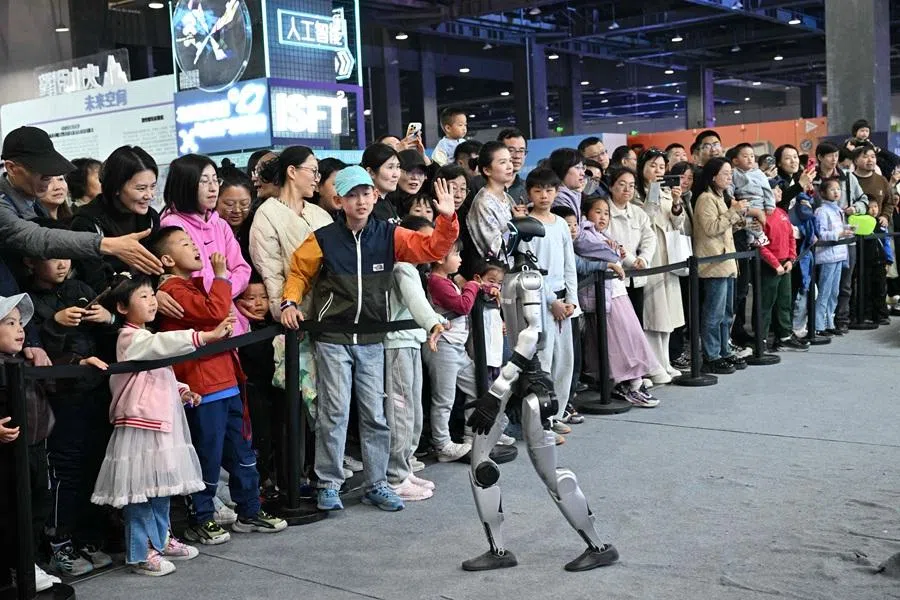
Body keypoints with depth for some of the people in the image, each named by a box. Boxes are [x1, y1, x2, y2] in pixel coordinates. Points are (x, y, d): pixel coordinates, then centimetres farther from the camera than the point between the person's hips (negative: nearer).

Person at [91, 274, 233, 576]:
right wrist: (207, 336, -40)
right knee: (141, 489, -4)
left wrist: (181, 390, 10)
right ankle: (139, 554, 3)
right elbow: (167, 343, -31)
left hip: (161, 421, 10)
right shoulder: (132, 338, -13)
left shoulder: (148, 339, 18)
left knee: (161, 486, 16)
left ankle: (160, 540, 29)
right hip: (141, 423, -10)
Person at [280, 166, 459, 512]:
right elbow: (299, 273, 6)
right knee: (334, 412, -2)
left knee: (375, 413, 8)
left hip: (372, 340, 3)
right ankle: (329, 485, 10)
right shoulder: (323, 239, -6)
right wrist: (290, 303, -9)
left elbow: (432, 249, -2)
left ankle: (376, 484, 19)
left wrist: (447, 218, -17)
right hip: (333, 339, -2)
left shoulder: (389, 236, 0)